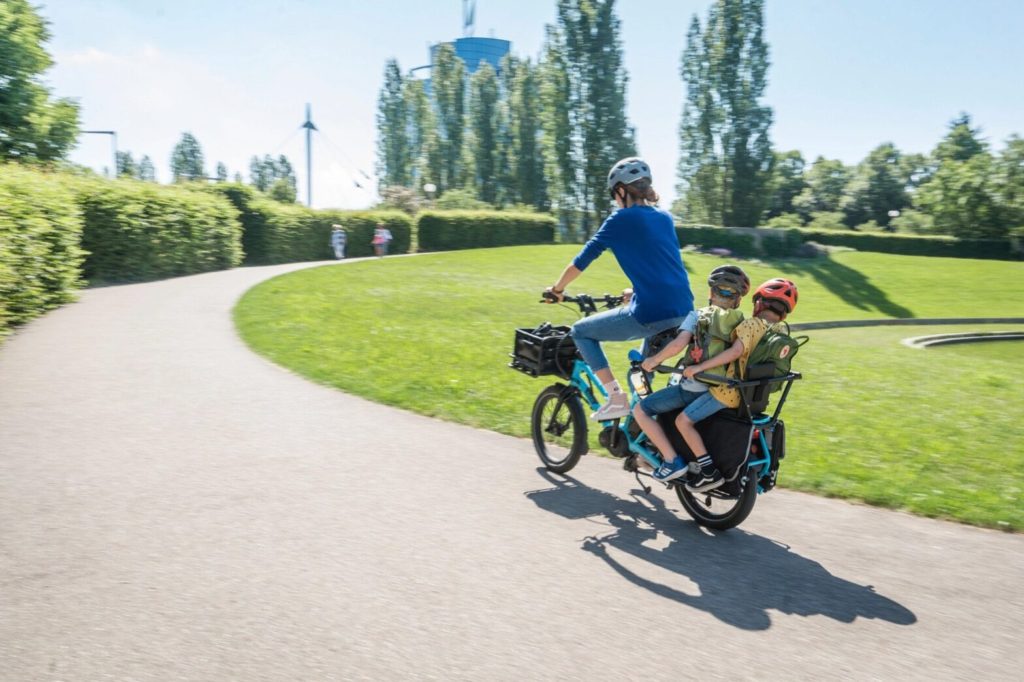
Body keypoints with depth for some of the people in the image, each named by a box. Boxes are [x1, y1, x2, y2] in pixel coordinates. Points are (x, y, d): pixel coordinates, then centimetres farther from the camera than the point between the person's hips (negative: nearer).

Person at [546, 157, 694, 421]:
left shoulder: (620, 220, -1)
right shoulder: (665, 217, 18)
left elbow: (582, 260, 3)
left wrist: (557, 289, 17)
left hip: (651, 314, -7)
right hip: (683, 311, 7)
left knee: (581, 331, 10)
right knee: (654, 337, 41)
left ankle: (616, 399, 3)